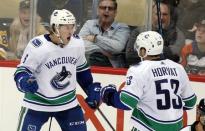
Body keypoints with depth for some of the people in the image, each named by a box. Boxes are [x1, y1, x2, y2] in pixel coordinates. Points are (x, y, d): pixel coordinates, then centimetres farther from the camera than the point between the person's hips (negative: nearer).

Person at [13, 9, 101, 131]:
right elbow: (21, 71, -13)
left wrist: (92, 90, 10)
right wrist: (25, 82, -34)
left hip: (68, 102, 4)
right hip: (38, 104, -4)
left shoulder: (77, 43, -7)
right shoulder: (37, 47, -22)